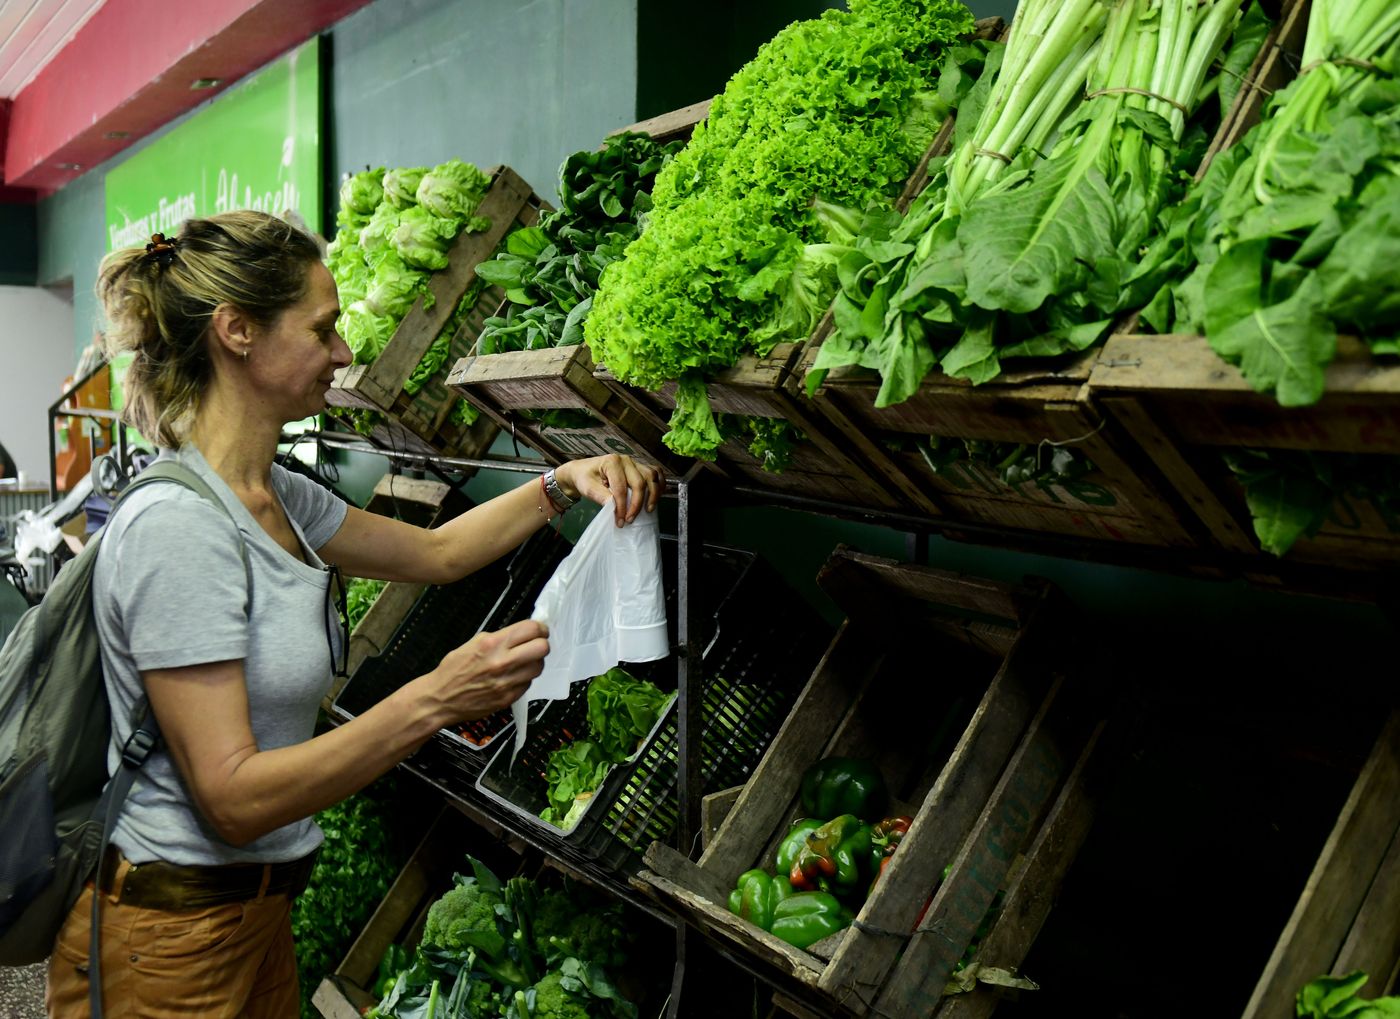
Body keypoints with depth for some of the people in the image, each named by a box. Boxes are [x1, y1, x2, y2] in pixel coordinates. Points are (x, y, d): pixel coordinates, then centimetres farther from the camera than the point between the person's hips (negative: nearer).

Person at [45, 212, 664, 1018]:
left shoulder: (273, 496, 3)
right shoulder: (178, 527, -25)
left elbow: (434, 551, 16)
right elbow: (233, 798, -27)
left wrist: (562, 484, 5)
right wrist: (434, 700, -32)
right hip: (172, 941, -8)